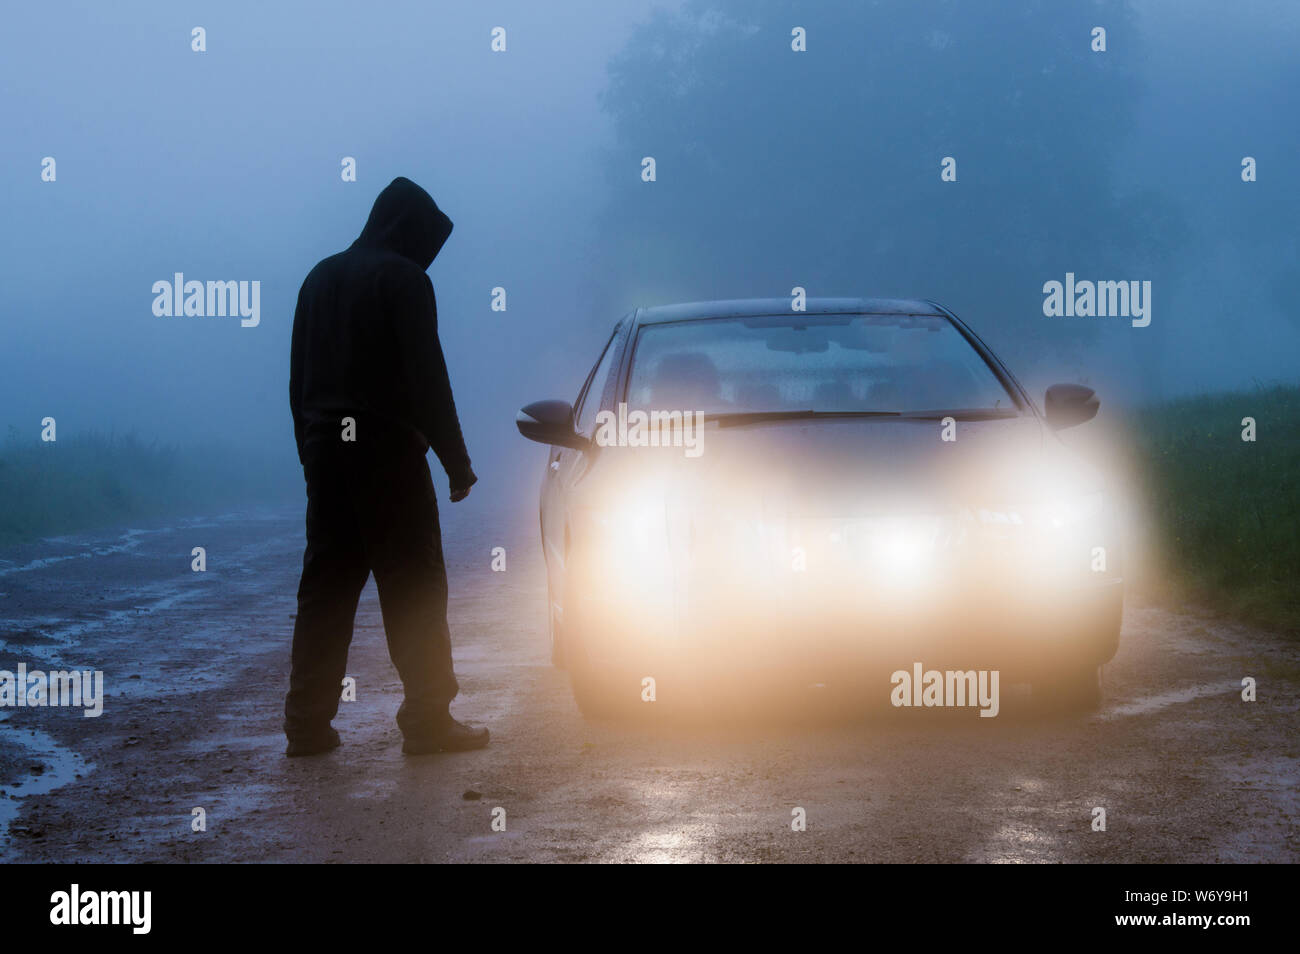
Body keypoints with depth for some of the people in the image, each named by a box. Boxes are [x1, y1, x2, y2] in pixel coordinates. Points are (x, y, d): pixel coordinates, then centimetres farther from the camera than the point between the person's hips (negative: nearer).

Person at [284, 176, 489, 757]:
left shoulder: (320, 278, 16)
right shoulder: (402, 279, -7)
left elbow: (298, 378, 18)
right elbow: (426, 378, -12)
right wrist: (456, 460, -8)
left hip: (325, 451, 7)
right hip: (387, 453, -7)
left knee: (325, 587, 8)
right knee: (414, 588, -4)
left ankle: (307, 724, 7)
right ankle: (427, 720, -6)